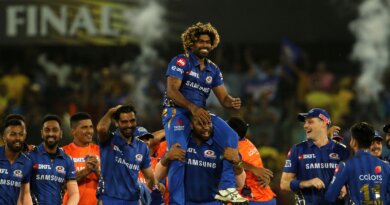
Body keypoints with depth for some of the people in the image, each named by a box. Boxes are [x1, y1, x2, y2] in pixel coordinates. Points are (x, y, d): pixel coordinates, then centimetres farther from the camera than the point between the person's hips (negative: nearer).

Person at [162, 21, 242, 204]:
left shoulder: (213, 70, 15)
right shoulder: (180, 62, -5)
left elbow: (223, 98, 9)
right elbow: (172, 91, -17)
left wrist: (232, 102, -16)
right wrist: (193, 108, -30)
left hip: (200, 113, 6)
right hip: (176, 112, -6)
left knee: (230, 139, -14)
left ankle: (226, 189, -13)